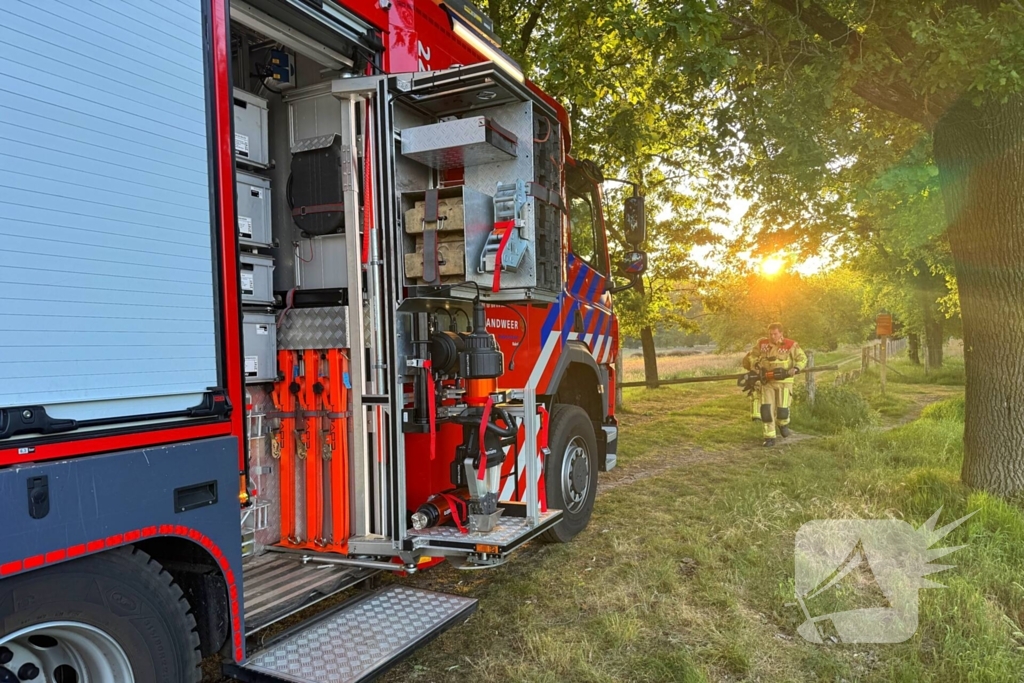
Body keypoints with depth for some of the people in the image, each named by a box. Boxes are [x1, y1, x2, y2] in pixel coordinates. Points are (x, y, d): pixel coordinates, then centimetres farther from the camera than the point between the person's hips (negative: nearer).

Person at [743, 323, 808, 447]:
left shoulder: (790, 345, -9)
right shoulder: (762, 344, -1)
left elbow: (802, 358, 0)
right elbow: (751, 356, 12)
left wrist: (795, 369, -19)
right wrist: (755, 365, -7)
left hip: (784, 382, -2)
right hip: (767, 382, 2)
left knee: (782, 409, -1)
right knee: (766, 410, -6)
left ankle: (783, 425, 36)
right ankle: (770, 438, 4)